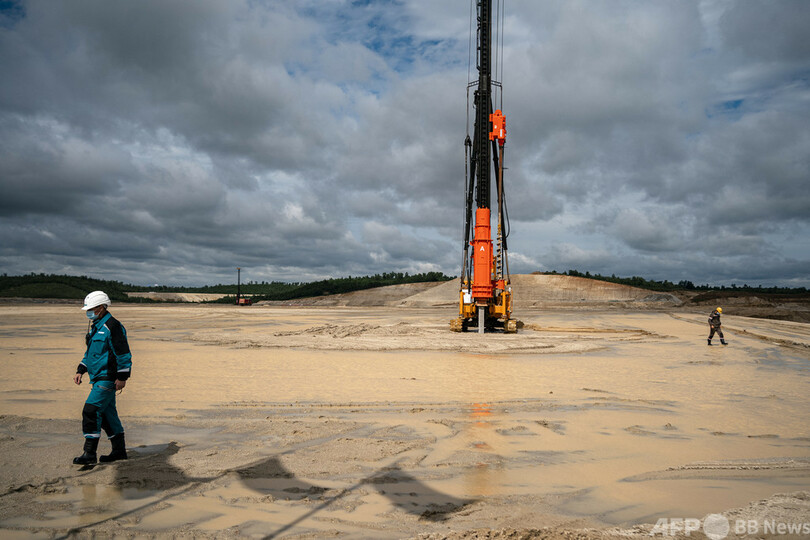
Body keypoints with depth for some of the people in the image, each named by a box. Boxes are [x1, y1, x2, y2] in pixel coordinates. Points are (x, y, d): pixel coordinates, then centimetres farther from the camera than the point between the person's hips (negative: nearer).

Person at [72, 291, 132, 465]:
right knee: (107, 413, 13)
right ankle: (119, 450, 21)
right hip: (98, 377, 10)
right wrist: (81, 370, 16)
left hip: (107, 378, -10)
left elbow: (123, 353, -17)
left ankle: (89, 453, -6)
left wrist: (122, 377, -19)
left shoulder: (112, 326, -15)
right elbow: (90, 352, 26)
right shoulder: (95, 326, 16)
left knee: (91, 411, -12)